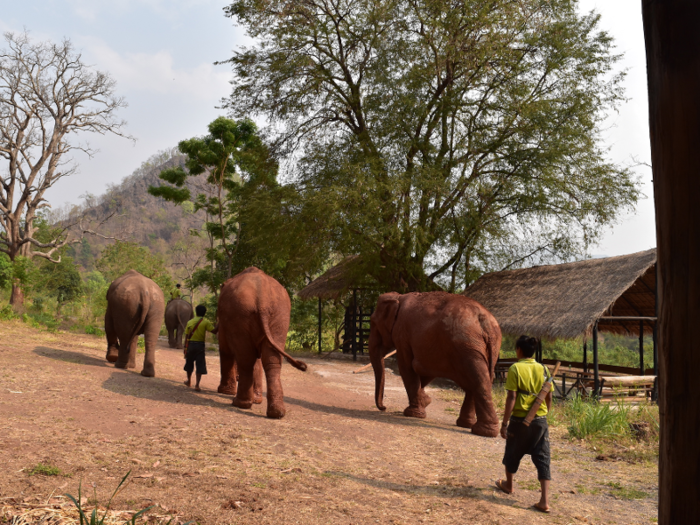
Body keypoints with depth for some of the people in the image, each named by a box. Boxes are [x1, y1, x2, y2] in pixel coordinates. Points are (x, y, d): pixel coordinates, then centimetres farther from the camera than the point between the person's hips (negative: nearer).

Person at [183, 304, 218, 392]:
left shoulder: (190, 322, 5)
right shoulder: (205, 322, -6)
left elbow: (186, 336, 5)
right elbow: (214, 330, -14)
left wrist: (185, 348, 10)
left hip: (190, 344, 3)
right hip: (200, 345, -3)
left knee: (189, 363, 20)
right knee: (200, 365, -2)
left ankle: (189, 381, 36)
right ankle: (197, 385, -11)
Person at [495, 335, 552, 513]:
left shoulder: (515, 368, -11)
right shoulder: (543, 369, 3)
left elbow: (511, 397, -15)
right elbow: (549, 397, 6)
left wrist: (504, 423, -11)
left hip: (520, 419, -3)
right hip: (540, 420, 3)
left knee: (512, 454, 19)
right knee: (542, 459, 5)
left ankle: (508, 484, 41)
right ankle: (545, 501, -1)